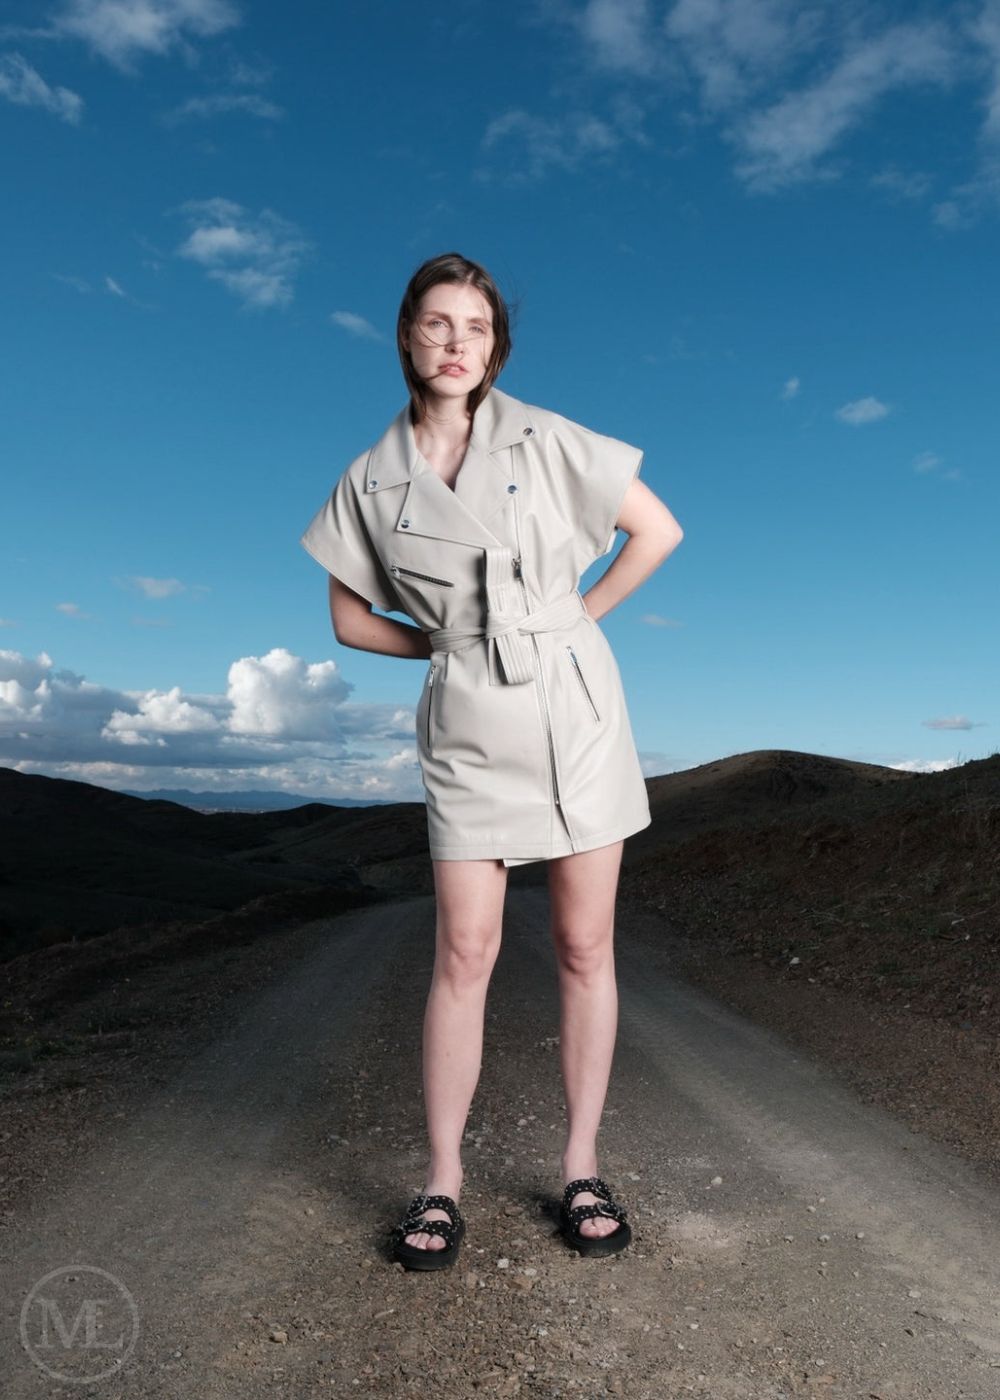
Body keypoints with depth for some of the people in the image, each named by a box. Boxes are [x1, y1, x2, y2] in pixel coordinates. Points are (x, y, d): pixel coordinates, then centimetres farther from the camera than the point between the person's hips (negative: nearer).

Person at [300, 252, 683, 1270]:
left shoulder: (543, 440, 0)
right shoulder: (371, 480, 4)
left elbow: (659, 530, 4)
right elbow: (348, 618, 12)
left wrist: (574, 616, 1)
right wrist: (450, 643, 3)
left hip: (573, 707, 0)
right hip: (468, 729, 1)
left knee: (585, 947, 5)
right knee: (464, 952, 0)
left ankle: (581, 1170, 20)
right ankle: (441, 1183, 15)